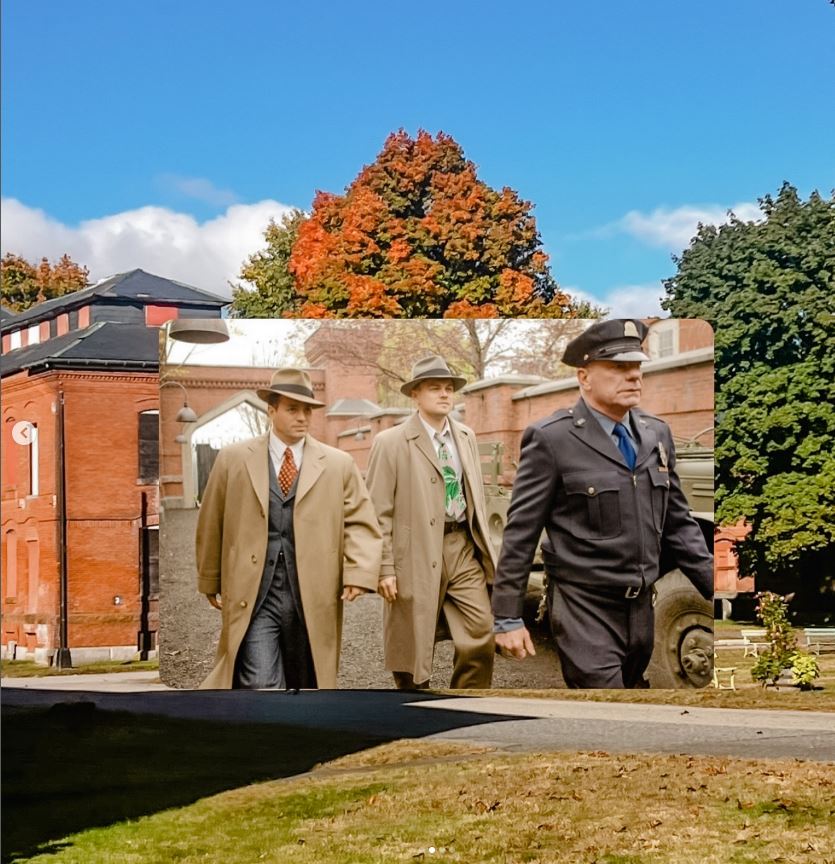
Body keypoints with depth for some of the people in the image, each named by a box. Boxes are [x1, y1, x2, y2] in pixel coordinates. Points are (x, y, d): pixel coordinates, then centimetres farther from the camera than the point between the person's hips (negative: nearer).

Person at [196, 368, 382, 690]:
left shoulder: (339, 465, 7)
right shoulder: (233, 459, 6)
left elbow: (361, 523, 2)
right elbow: (210, 526, 12)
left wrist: (358, 573, -14)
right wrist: (210, 583, 13)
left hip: (313, 600, 2)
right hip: (254, 597, -2)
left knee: (305, 685, 11)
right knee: (260, 686, -14)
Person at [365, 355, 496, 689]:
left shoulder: (466, 437, 13)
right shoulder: (391, 443, -4)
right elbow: (378, 512, -6)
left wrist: (484, 547, 14)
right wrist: (384, 568, -11)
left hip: (463, 548, 4)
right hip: (418, 555, -4)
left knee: (481, 639, -4)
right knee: (414, 647, 5)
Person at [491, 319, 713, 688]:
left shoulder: (656, 433, 8)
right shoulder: (551, 439, -10)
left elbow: (678, 523, 14)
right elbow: (520, 533, -8)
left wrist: (715, 588, 6)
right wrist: (507, 618, -9)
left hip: (642, 610, 7)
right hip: (585, 614, -7)